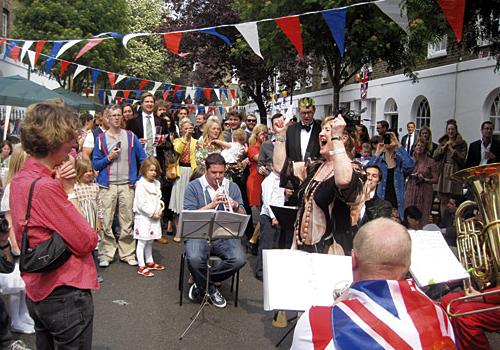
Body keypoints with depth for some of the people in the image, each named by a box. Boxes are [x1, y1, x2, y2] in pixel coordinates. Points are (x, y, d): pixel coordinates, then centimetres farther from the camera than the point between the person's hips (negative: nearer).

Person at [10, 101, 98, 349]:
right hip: (65, 295, -9)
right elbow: (87, 242, -19)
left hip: (38, 292, 9)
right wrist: (69, 191, -13)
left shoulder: (20, 179, 4)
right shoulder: (46, 187, -24)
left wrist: (64, 187, -6)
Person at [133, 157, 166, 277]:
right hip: (143, 217, -7)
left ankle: (149, 262, 30)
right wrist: (152, 213, -14)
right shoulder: (141, 185, -14)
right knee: (142, 242, -2)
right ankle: (141, 267, 2)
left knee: (150, 241, 18)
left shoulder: (156, 183, 10)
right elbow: (141, 204, -17)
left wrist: (160, 210, 0)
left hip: (154, 217, 7)